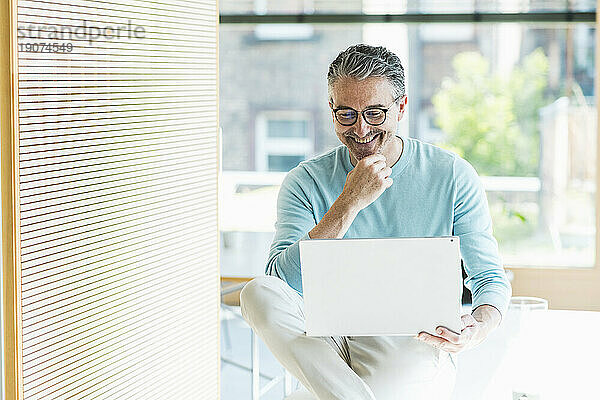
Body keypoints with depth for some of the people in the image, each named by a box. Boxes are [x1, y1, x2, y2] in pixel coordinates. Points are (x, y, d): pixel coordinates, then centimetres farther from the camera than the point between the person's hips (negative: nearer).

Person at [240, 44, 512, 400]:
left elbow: (491, 277, 3)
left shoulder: (451, 176, 2)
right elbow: (283, 282, -12)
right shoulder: (307, 182, 3)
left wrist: (480, 326, -22)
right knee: (258, 292, -29)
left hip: (416, 344, -3)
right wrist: (350, 202, -18)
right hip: (329, 340, 3)